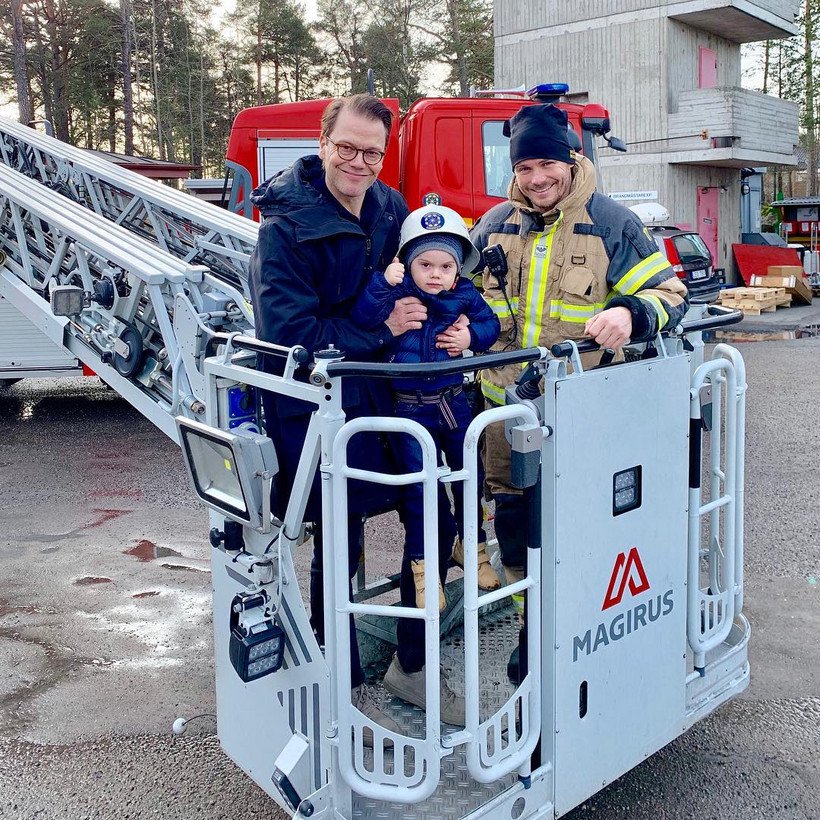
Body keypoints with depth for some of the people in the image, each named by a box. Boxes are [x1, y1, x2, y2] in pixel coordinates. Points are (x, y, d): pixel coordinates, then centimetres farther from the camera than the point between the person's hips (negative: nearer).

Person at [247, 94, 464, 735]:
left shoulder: (391, 208, 4)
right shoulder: (287, 227, -16)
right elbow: (292, 334, -21)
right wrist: (382, 328, -17)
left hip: (382, 392, 7)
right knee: (339, 545, 2)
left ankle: (416, 663, 33)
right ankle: (348, 688, 23)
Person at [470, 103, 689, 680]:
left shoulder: (611, 223, -2)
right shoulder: (494, 225, 9)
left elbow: (669, 293, -4)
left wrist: (630, 313, -25)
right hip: (504, 406, 4)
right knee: (512, 516, 13)